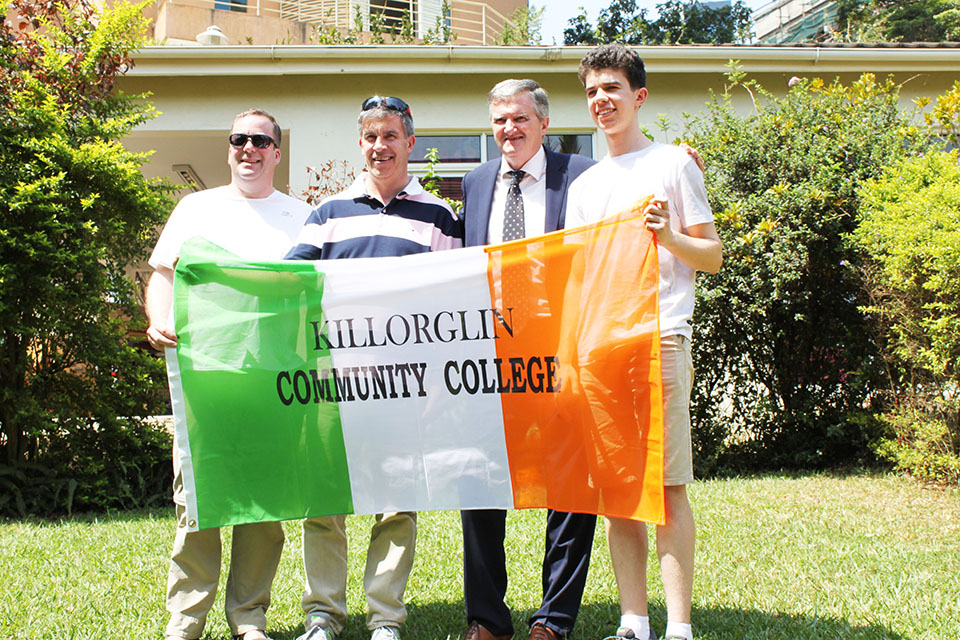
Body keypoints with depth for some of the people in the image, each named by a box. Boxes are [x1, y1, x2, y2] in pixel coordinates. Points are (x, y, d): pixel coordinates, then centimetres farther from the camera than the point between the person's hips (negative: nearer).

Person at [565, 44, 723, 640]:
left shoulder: (673, 164, 8)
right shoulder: (584, 186, 22)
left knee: (668, 486, -8)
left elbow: (713, 255, 5)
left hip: (660, 338, -5)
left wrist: (667, 236, -13)